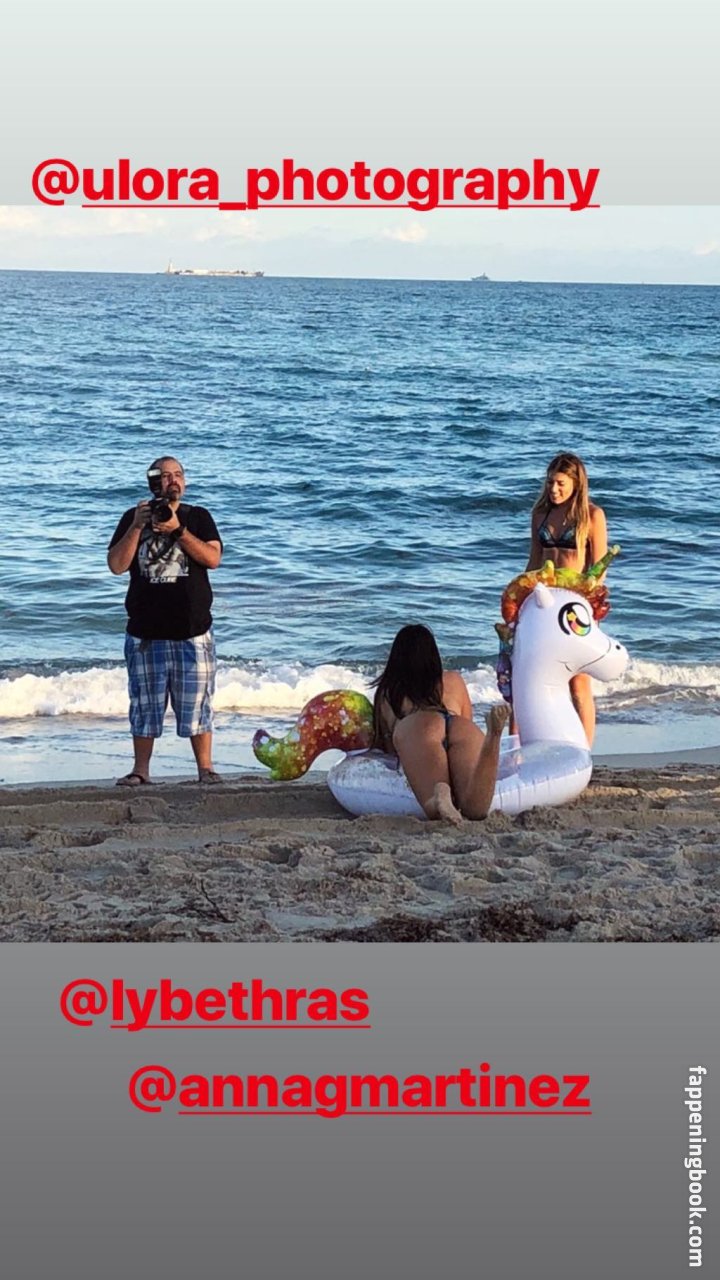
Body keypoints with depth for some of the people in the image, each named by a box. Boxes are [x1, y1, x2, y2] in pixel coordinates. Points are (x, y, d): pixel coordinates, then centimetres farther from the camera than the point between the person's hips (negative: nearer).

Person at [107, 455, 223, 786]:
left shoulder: (198, 517, 6)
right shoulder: (133, 517, 7)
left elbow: (213, 558, -9)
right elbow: (116, 565, -3)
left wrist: (178, 530, -18)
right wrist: (138, 526, -14)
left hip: (193, 631, 0)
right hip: (146, 633, 1)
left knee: (197, 704, 1)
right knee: (145, 705, 5)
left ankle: (205, 767, 7)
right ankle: (140, 770, 11)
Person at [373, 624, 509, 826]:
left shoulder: (386, 693, 37)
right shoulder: (453, 680, 41)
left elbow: (386, 747, 38)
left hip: (414, 730, -1)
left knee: (434, 809, -19)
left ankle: (441, 793, -55)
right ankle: (493, 735, -49)